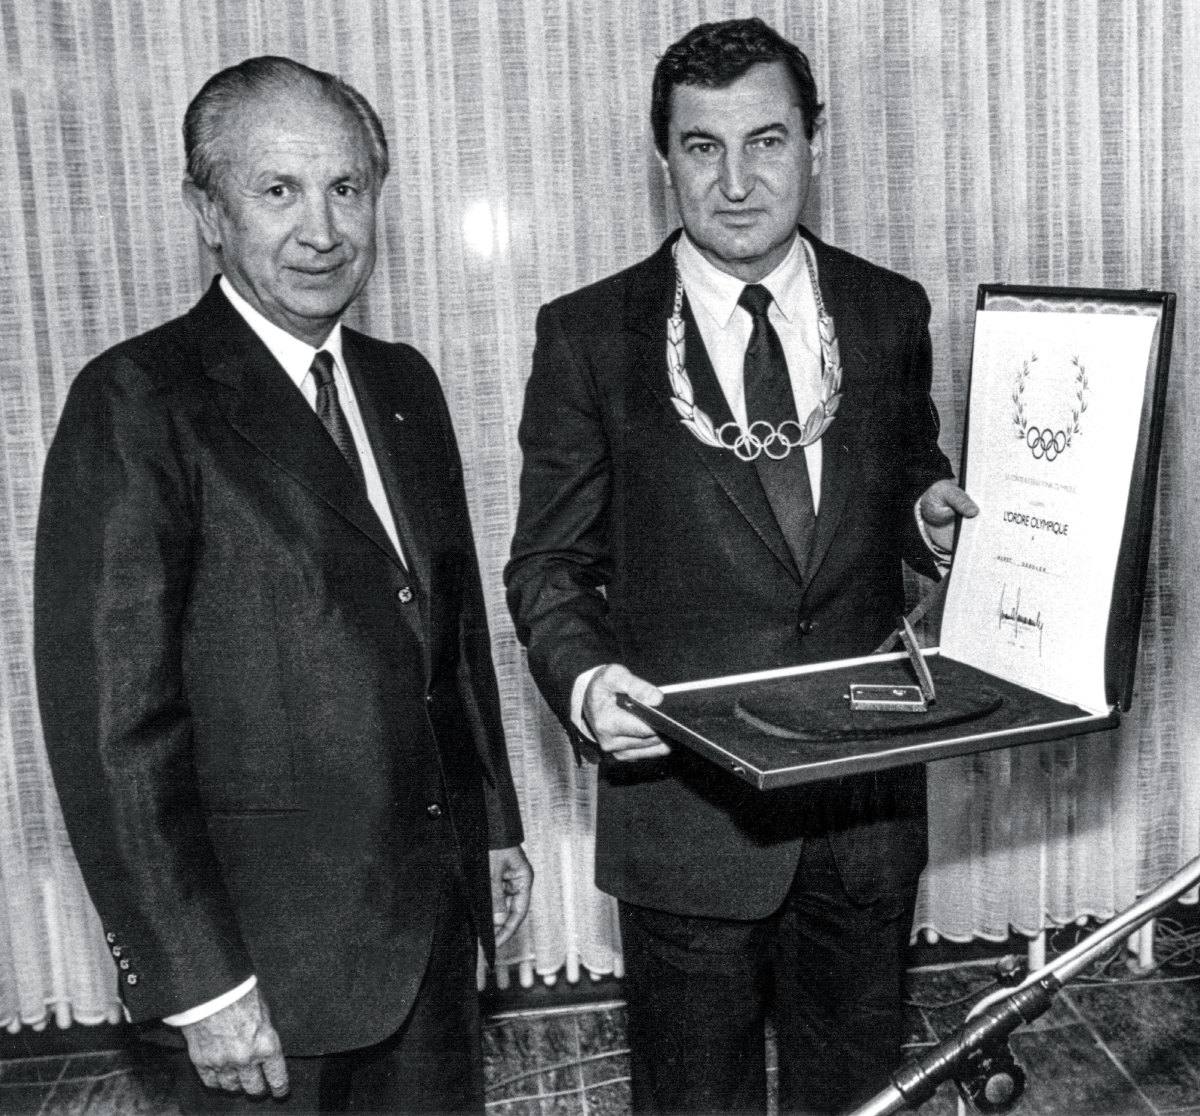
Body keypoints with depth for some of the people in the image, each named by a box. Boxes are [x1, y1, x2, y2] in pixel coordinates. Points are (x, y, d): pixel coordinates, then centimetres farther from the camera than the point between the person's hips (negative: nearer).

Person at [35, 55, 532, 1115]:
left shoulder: (405, 383, 7)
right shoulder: (137, 403, -16)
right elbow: (113, 721, -18)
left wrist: (496, 825, 14)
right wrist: (200, 980, -17)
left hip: (437, 907, 6)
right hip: (274, 943, -6)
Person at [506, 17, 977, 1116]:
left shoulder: (891, 312, 2)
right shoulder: (589, 335, -6)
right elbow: (550, 560, -3)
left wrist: (932, 512, -8)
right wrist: (584, 680, -22)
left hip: (868, 791, 3)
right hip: (687, 797, -2)